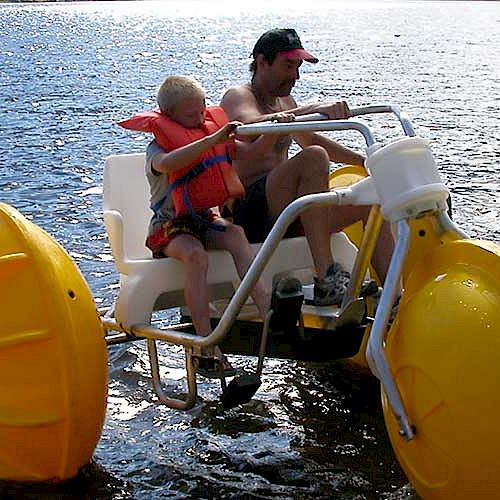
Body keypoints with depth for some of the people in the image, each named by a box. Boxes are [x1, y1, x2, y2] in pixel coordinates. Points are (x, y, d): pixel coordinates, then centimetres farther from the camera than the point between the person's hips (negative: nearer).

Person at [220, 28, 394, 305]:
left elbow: (311, 139, 38)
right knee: (314, 158, -31)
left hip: (288, 215, 9)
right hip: (251, 212, -9)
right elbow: (251, 127, -27)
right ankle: (327, 279, -41)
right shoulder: (237, 96, -3)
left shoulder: (285, 102, 23)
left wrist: (365, 161, 30)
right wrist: (313, 109, -35)